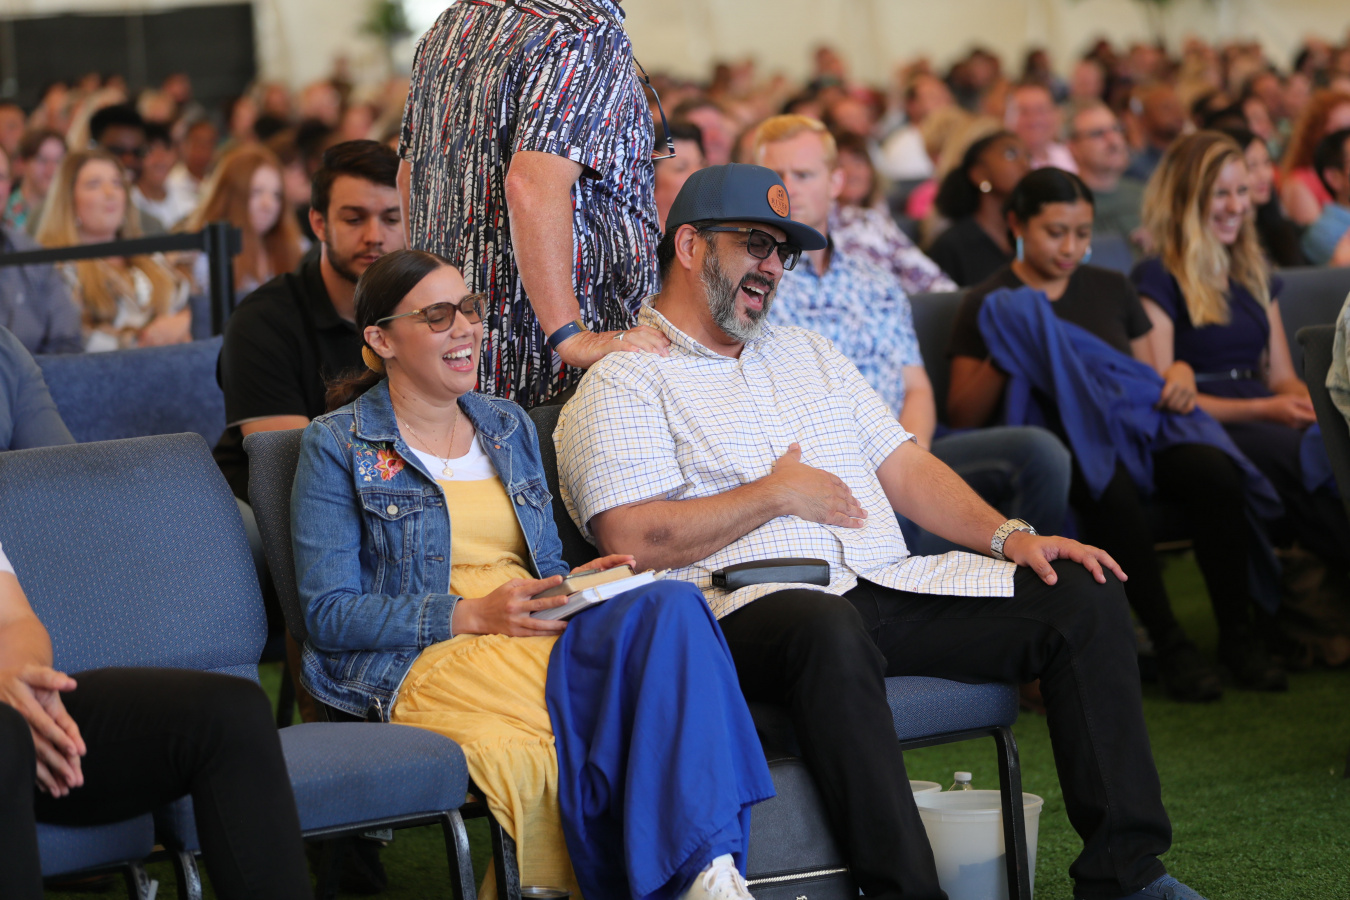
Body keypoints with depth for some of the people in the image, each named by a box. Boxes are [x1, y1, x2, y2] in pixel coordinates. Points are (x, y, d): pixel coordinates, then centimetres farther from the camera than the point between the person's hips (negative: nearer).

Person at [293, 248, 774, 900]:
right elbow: (329, 616, -3)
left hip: (542, 641, 6)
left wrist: (581, 582, 1)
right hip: (424, 664, -5)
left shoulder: (509, 426, 23)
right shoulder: (337, 446, 5)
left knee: (671, 603, -30)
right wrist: (472, 615, -14)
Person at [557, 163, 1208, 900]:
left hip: (891, 587, 7)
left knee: (1086, 595, -10)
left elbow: (903, 469, 22)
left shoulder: (805, 352, 28)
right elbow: (635, 539, -10)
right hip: (749, 608, -7)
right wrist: (777, 494, -4)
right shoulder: (623, 383, 4)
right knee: (828, 631, -42)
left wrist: (1009, 535, 5)